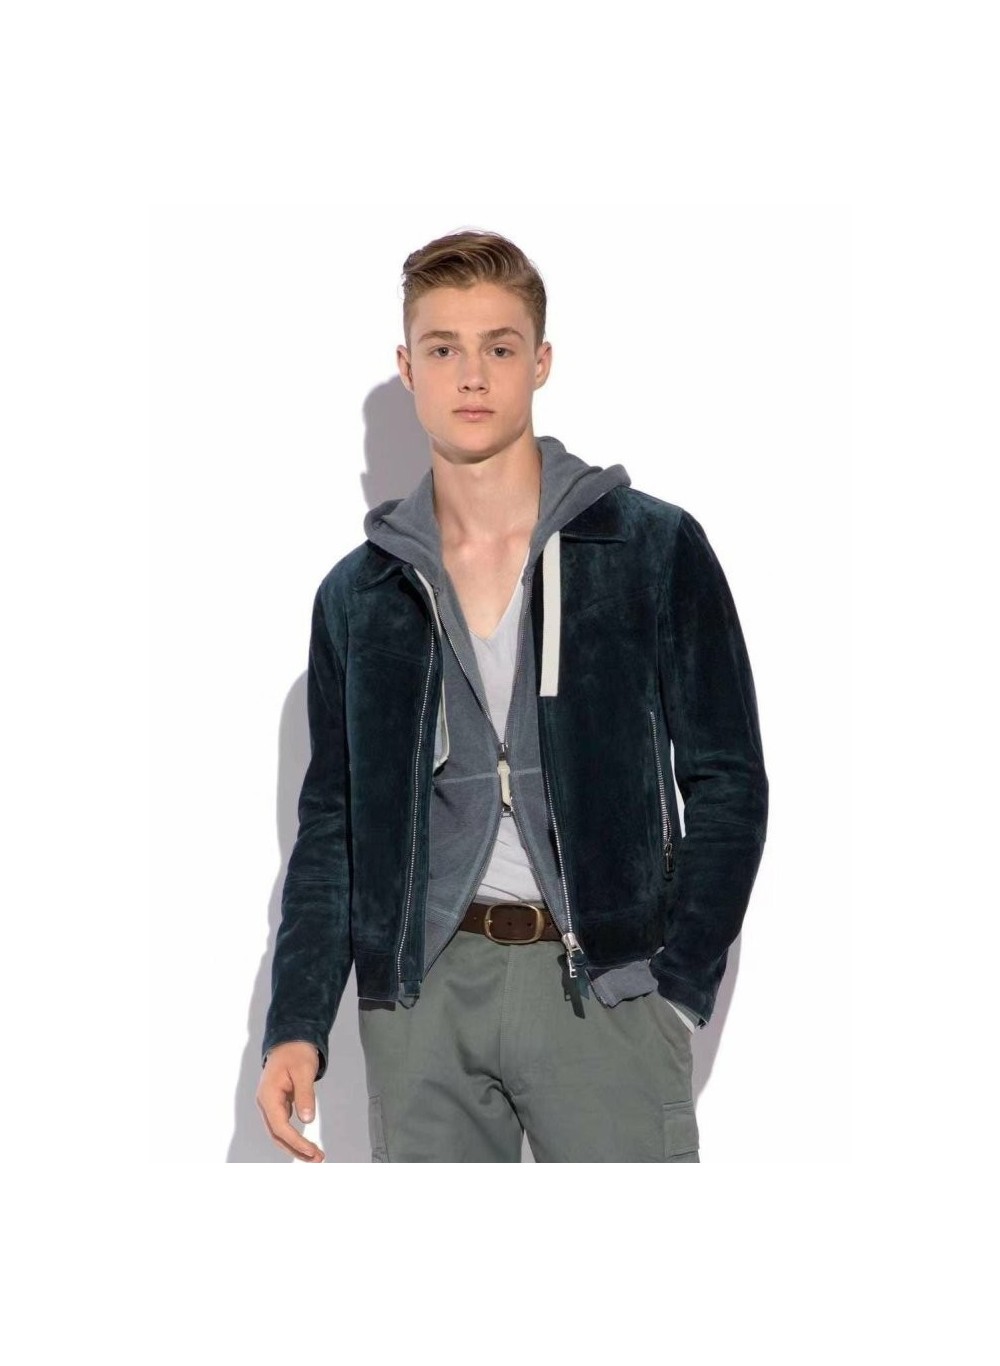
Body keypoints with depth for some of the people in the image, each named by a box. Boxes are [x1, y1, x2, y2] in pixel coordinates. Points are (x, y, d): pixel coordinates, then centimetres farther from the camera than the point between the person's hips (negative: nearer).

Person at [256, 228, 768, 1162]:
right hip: (421, 990, 3)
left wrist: (678, 989, -8)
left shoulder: (655, 549, 0)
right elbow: (331, 824, 12)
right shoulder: (358, 594, 10)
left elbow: (727, 781, 0)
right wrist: (297, 1023, 2)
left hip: (602, 980, -3)